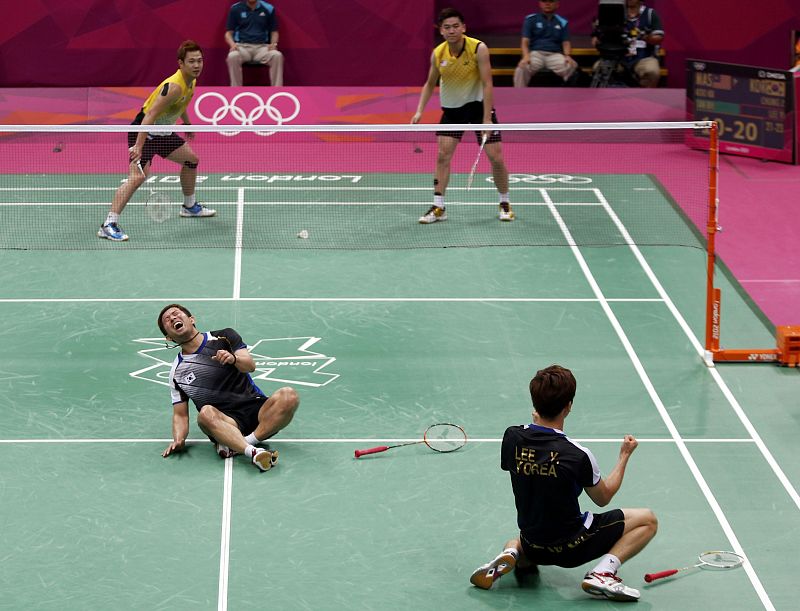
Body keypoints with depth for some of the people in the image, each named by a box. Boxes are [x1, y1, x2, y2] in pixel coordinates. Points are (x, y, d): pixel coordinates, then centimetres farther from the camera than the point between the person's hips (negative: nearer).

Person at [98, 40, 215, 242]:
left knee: (191, 159, 23)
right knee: (138, 175, -26)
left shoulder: (191, 82, 4)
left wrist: (187, 123, 39)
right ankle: (109, 225, -30)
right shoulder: (174, 86, -28)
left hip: (162, 133, 10)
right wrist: (138, 146, -39)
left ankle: (190, 206, 45)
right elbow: (150, 115, -33)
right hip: (143, 131, -10)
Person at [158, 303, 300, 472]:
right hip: (224, 422, -1)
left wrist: (234, 359, -27)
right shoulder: (177, 373, 13)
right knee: (206, 413, -35)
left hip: (257, 409, 1)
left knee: (288, 395, -28)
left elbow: (250, 366, -4)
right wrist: (178, 440, -9)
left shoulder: (224, 337, 10)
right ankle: (253, 452, -55)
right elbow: (180, 415, 13)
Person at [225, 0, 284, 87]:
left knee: (277, 56, -31)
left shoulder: (268, 9, 7)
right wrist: (232, 44, -17)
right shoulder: (235, 9, 4)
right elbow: (228, 33, 5)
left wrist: (273, 44, -10)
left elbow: (274, 31, 13)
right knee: (233, 56, -36)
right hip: (242, 46, -1)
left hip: (262, 47, 1)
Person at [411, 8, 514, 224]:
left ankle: (504, 204, 15)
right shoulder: (437, 54, -10)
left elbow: (487, 84, -20)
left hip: (478, 105, -3)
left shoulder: (478, 49, -21)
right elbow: (430, 84, 6)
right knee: (443, 156, -9)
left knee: (496, 157, -4)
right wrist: (419, 111, -4)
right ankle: (438, 208, -5)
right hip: (451, 109, 3)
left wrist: (487, 119, -24)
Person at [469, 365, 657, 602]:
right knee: (647, 520, 7)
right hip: (572, 547, -5)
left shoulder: (512, 438, -12)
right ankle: (602, 572, -11)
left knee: (515, 543, 42)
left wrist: (536, 424, 18)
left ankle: (511, 556, 5)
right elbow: (603, 498, -5)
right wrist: (625, 455, 6)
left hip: (532, 547, 5)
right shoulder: (577, 455, -24)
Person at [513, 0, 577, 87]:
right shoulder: (531, 19, 9)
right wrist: (526, 56, -21)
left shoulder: (562, 22, 16)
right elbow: (525, 42, 1)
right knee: (522, 67, -35)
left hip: (555, 55, 2)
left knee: (572, 66, -30)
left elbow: (566, 43, 8)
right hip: (536, 53, -1)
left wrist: (567, 56, -16)